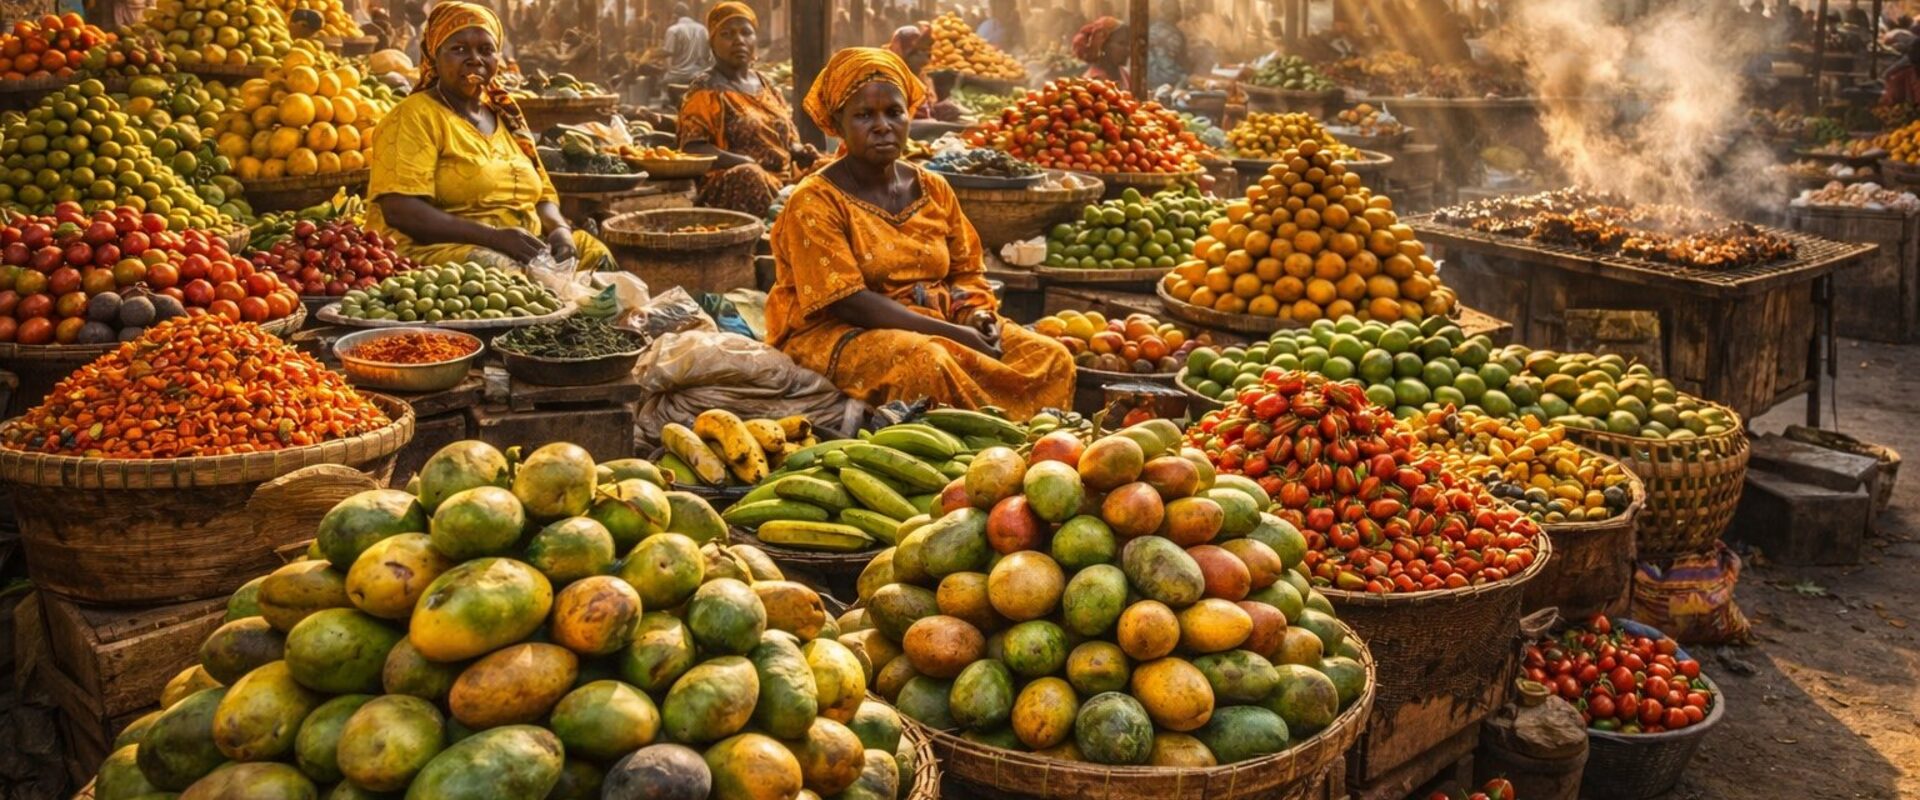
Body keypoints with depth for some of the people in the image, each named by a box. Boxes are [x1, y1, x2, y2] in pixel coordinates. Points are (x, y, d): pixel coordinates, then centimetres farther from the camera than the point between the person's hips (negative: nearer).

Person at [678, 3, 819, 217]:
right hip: (732, 182, -6)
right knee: (750, 176, -38)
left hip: (784, 177, 6)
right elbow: (693, 148, -10)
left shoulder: (766, 85, 20)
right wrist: (747, 163, -22)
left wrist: (800, 152, -1)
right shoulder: (706, 90, 0)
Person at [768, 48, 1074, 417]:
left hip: (936, 327, 6)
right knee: (926, 361, -38)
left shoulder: (933, 189, 10)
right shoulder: (815, 202, -9)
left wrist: (976, 314, -9)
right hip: (840, 335, -6)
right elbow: (846, 302, -17)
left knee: (1052, 358, -13)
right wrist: (953, 333, -22)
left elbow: (966, 272, 17)